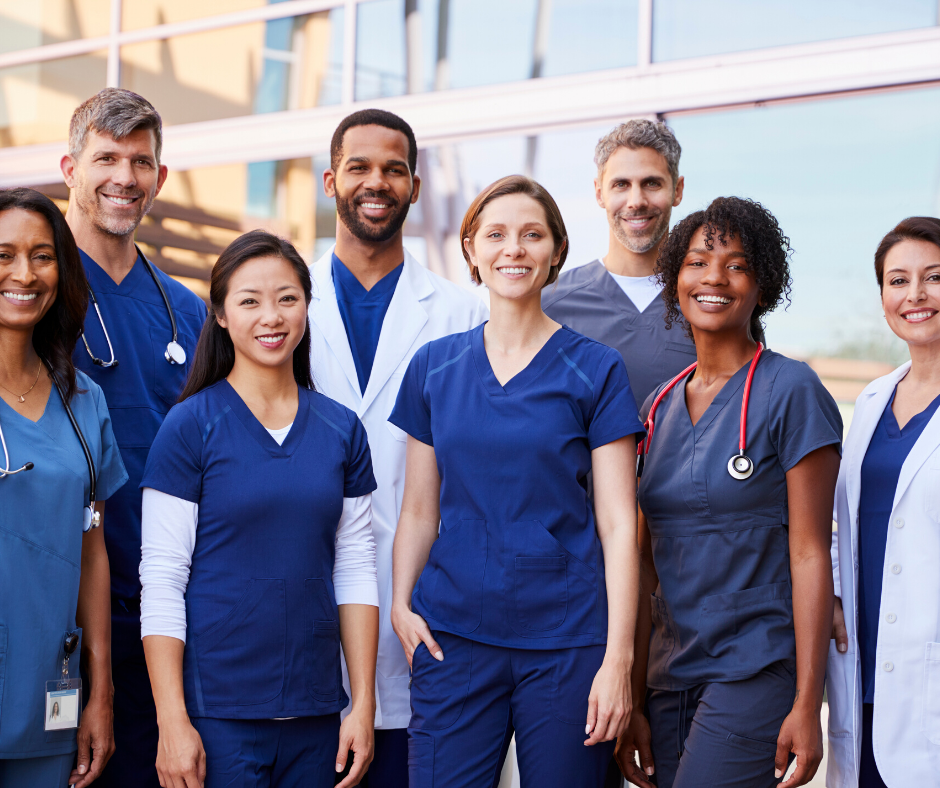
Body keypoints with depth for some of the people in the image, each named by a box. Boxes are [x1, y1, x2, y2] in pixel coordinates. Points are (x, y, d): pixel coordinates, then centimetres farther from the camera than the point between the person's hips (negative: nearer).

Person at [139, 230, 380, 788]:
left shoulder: (341, 429, 7)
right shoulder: (191, 426, -5)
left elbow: (356, 571, 8)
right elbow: (162, 579, -7)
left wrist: (364, 704, 3)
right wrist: (173, 721, -12)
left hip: (315, 710, 4)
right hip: (217, 710, -4)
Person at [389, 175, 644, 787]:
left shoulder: (595, 370, 0)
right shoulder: (434, 367, 8)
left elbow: (618, 525, -3)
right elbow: (419, 510, 13)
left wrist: (618, 658, -9)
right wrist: (401, 605, -2)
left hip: (566, 642, -2)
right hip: (452, 637, 2)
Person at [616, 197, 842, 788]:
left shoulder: (792, 391, -6)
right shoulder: (660, 407, 11)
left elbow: (809, 554, -9)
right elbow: (647, 565, 12)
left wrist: (807, 704, -13)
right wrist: (631, 701, 9)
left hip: (757, 672, -6)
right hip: (670, 678, 6)